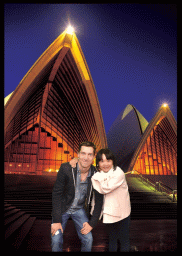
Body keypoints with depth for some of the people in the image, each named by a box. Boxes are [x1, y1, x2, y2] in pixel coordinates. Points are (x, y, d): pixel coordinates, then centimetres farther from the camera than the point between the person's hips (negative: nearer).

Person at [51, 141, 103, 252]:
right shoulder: (66, 168, -23)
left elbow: (99, 200, -4)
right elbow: (57, 194, -16)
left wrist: (92, 223, -4)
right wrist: (56, 220, -16)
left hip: (80, 209, 2)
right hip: (62, 208, -1)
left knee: (88, 240, 0)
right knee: (56, 241, -6)